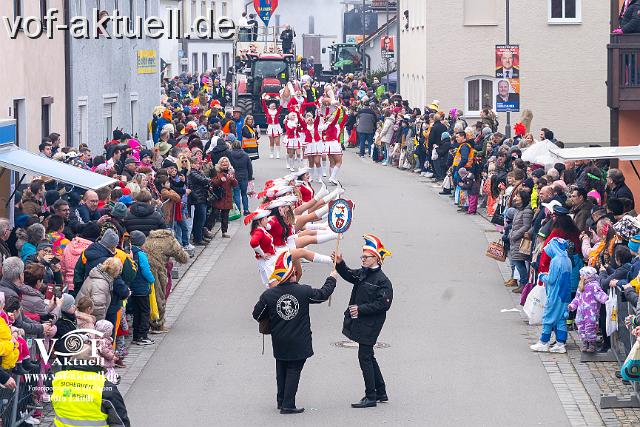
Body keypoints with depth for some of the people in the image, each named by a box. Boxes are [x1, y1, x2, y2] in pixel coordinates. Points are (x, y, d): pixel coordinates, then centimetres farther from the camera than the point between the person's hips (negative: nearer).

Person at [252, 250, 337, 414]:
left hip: (279, 343, 2)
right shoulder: (303, 291, -15)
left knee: (281, 370, 19)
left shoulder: (268, 295, -12)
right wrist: (331, 278, 18)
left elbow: (257, 315, -3)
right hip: (299, 343, -2)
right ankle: (288, 405, 2)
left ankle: (281, 400, 26)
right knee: (294, 371, 5)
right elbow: (323, 294, 1)